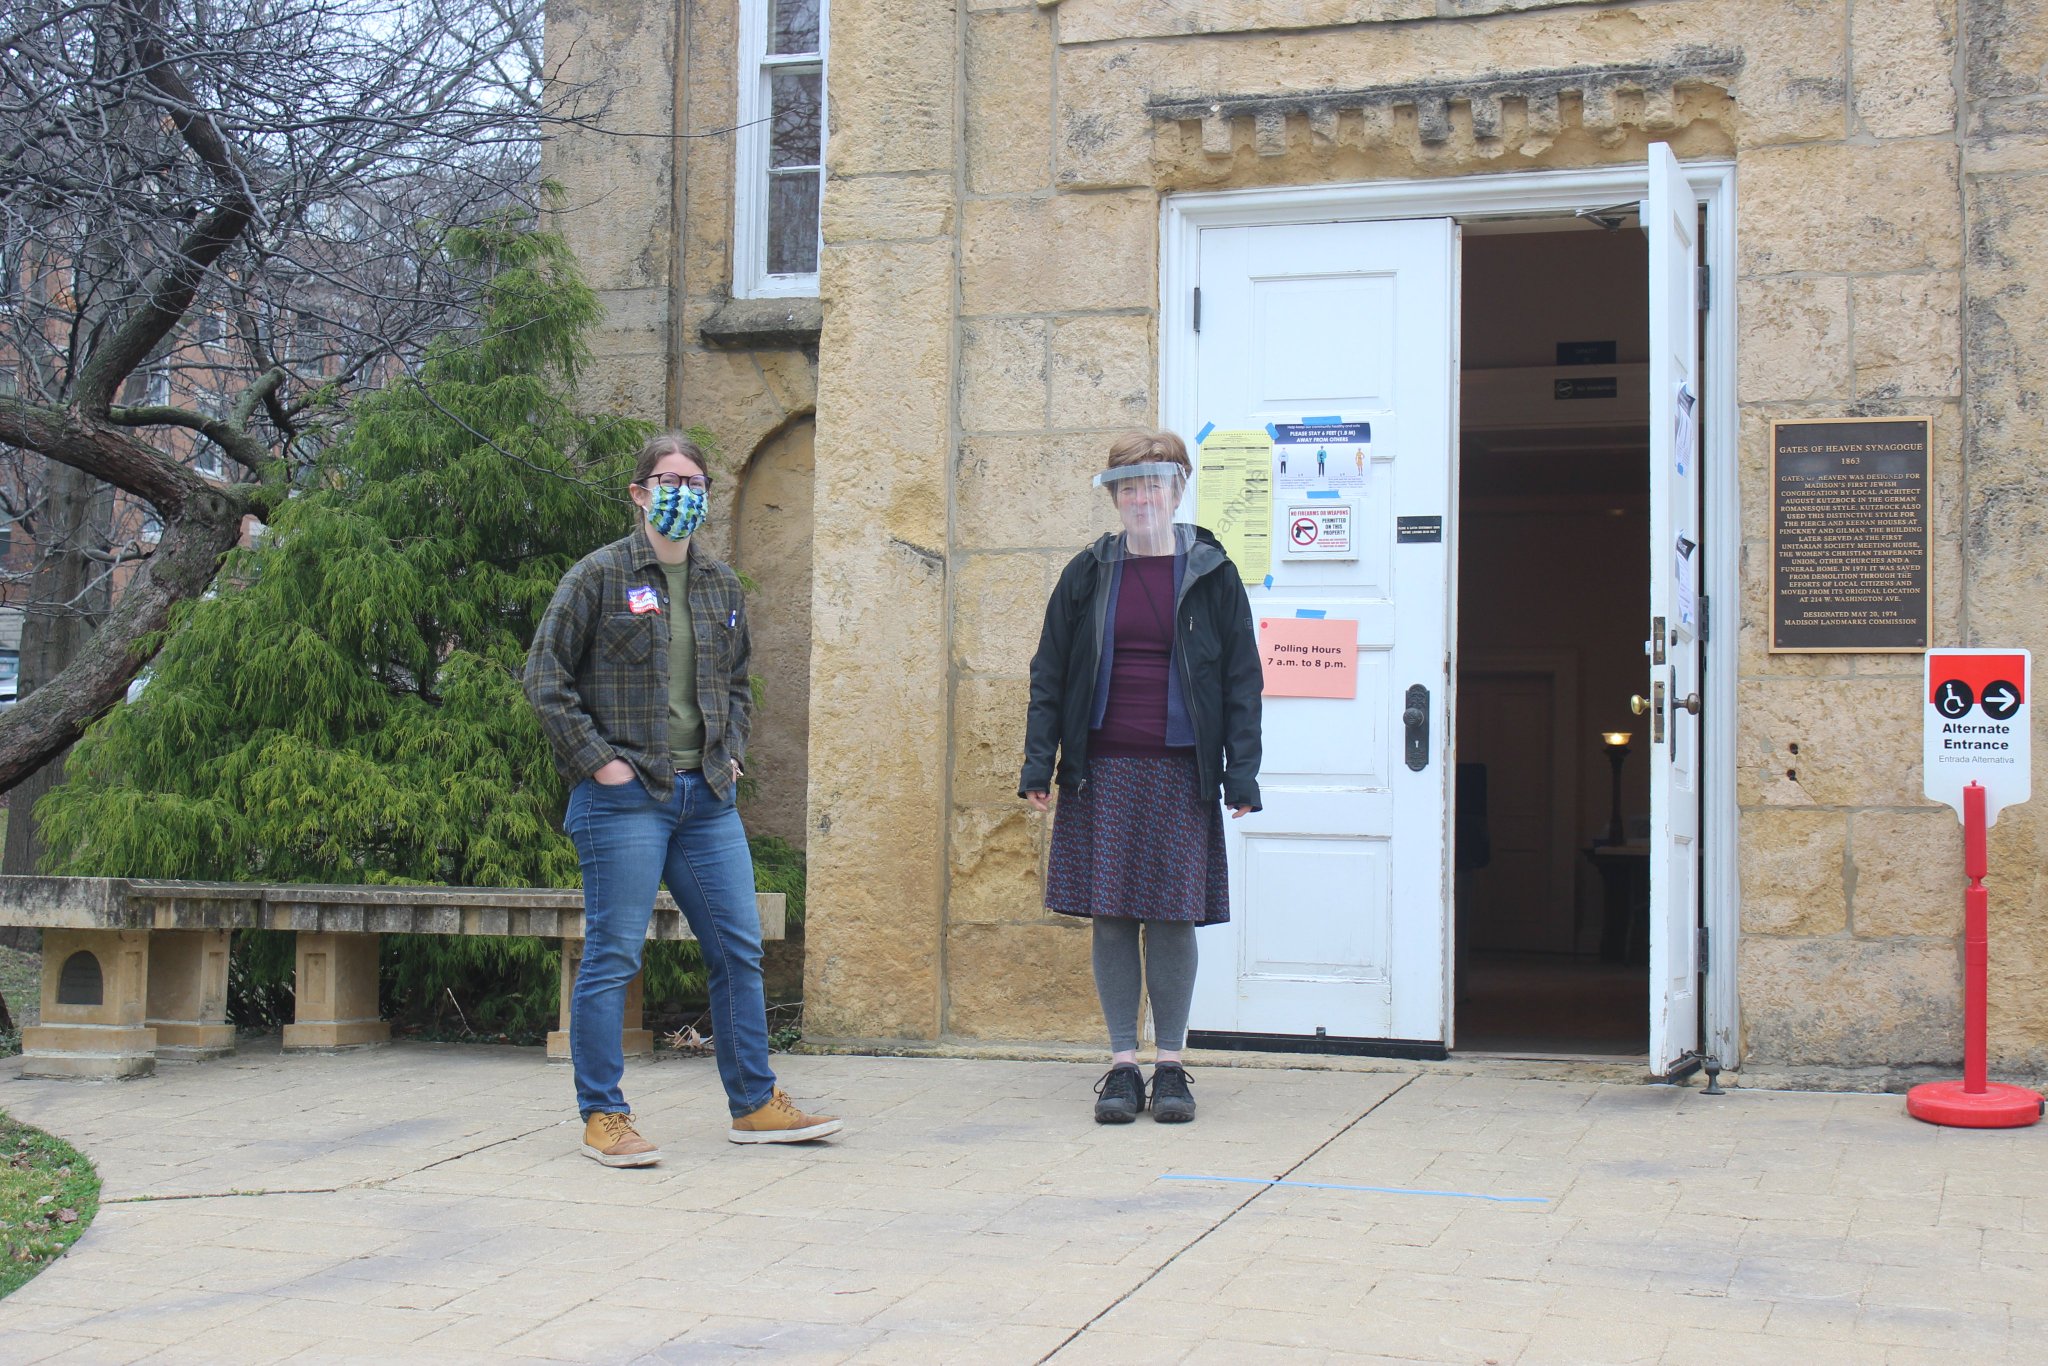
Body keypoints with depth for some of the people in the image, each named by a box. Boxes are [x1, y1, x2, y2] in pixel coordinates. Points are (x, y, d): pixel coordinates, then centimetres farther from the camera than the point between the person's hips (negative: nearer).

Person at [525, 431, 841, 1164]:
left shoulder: (720, 584, 15)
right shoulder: (598, 576, -3)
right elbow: (546, 677, -4)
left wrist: (732, 753, 12)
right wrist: (597, 761, -11)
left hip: (707, 798, 6)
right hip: (624, 796, -6)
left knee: (739, 949, 7)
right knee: (612, 957, -3)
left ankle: (755, 1104, 16)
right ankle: (603, 1117, 7)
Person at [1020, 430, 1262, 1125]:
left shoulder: (1211, 574, 5)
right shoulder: (1087, 574, 7)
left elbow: (1242, 678, 5)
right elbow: (1049, 673, 9)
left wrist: (1241, 770, -3)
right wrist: (1039, 761, 1)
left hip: (1181, 773, -1)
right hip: (1101, 769, 1)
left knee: (1172, 918, 0)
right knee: (1110, 918, 1)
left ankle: (1170, 1066, 12)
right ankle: (1122, 1064, 11)